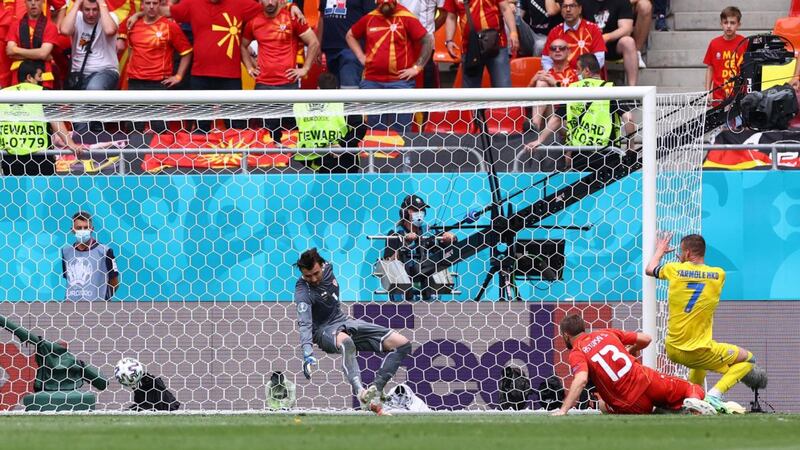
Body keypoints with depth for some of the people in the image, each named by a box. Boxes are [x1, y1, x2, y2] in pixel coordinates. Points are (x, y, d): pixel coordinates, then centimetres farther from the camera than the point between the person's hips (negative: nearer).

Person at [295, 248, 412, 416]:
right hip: (324, 330, -7)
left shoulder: (328, 268, -2)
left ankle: (375, 391, -20)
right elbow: (304, 324, -34)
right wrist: (308, 355, -47)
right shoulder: (303, 291, -21)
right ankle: (360, 392, -63)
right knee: (345, 341, -45)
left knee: (402, 344, -6)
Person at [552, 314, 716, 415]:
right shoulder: (605, 333, 13)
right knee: (693, 390, 21)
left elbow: (580, 380, -24)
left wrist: (563, 410, -29)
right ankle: (694, 401, -19)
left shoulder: (576, 354, -2)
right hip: (648, 382, 4)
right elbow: (645, 339, 15)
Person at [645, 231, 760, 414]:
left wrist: (660, 250, 36)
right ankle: (714, 394, -8)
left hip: (673, 351, 4)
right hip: (699, 353, -4)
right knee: (748, 359, 12)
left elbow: (649, 269, 18)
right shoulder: (719, 274, -7)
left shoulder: (674, 269, -5)